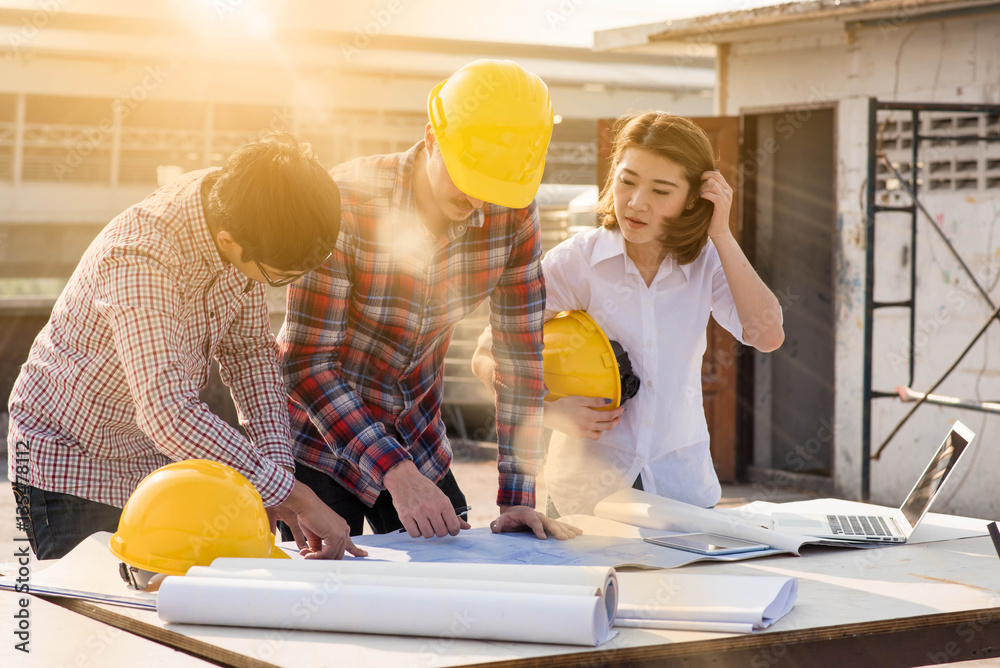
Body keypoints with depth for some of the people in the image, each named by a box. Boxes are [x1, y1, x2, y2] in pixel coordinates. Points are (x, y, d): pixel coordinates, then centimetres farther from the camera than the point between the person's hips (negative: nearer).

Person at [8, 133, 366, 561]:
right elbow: (166, 414, -43)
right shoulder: (139, 259, -36)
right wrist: (291, 493, -41)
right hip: (70, 458, -6)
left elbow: (250, 349, -3)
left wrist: (280, 468, -15)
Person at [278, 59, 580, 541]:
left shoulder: (512, 213, -13)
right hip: (319, 437, -4)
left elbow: (522, 353, -7)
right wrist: (395, 471, -36)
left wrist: (517, 498, -12)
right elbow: (307, 361, -27)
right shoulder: (346, 200, -27)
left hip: (416, 439, 4)